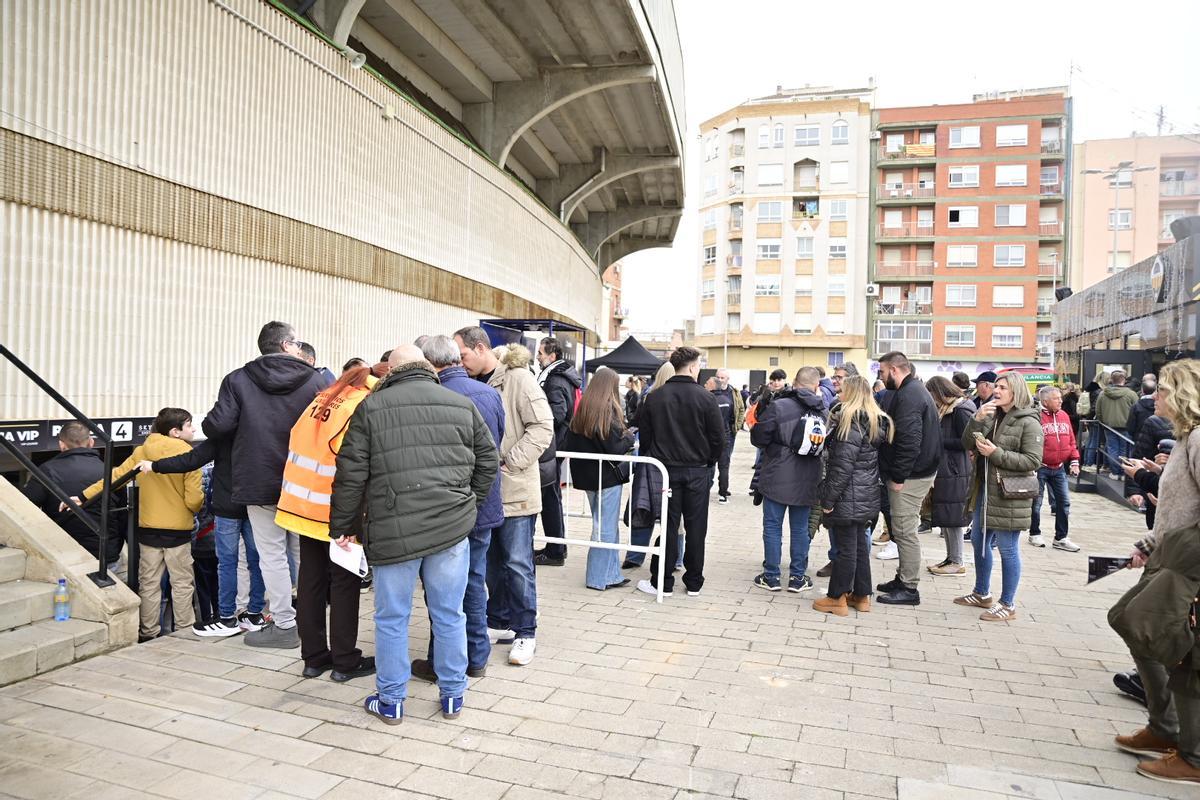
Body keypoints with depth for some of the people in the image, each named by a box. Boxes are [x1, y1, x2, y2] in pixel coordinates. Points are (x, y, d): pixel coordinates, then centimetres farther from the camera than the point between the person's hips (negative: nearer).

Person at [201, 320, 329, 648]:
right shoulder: (315, 380, -2)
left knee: (272, 556, 7)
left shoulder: (238, 380, -4)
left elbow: (217, 426, -10)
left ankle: (284, 624, 12)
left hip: (260, 484, -2)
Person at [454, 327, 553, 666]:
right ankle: (500, 622, 30)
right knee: (492, 561, 16)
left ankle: (525, 632, 14)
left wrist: (508, 462, -17)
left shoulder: (518, 378, -10)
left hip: (515, 489, -6)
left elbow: (543, 427, -15)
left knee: (518, 564, 0)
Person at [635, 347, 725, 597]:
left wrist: (653, 461, 14)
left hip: (665, 469, 2)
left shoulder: (654, 397, -1)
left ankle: (663, 582, 11)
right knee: (696, 527, 9)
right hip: (698, 471, -1)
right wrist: (710, 461, 8)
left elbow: (644, 435, 2)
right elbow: (719, 437, -7)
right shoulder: (705, 397, -8)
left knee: (667, 525, 7)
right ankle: (694, 582, 17)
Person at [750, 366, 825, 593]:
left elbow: (758, 438, -13)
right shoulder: (822, 411, 0)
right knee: (800, 529, 13)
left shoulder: (778, 406, -15)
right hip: (807, 481, 4)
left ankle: (771, 577, 14)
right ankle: (797, 577, 20)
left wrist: (768, 447, 8)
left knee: (772, 526, 7)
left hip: (777, 478, -4)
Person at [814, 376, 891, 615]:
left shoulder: (851, 422, -18)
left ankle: (837, 598, 9)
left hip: (848, 497, -9)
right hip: (867, 496, 9)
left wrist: (828, 498, -15)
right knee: (859, 544, 16)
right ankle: (861, 595, 25)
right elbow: (872, 461, 14)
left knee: (845, 546, -1)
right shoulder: (877, 422, 10)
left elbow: (842, 466, -20)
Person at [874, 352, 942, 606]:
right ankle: (904, 578, 28)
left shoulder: (908, 396, -18)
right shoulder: (914, 390, 17)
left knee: (904, 531, -3)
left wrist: (899, 476, -20)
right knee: (903, 530, 17)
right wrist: (897, 474, 19)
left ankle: (909, 589, 5)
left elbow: (909, 441, -25)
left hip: (910, 477, -10)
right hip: (915, 472, 10)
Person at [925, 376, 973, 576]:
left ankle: (957, 562, 6)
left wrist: (940, 441, -15)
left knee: (953, 517, -3)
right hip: (944, 470, 9)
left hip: (956, 472, -9)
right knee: (944, 517, 13)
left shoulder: (961, 410, -13)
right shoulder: (946, 409, 16)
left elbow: (966, 442, -18)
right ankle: (950, 557, 22)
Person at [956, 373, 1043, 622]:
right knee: (979, 541, 17)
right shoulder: (991, 415, 11)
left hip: (1009, 494, -8)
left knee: (1007, 549, 0)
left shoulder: (1028, 422, -10)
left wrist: (997, 453, -21)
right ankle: (982, 594, 33)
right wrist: (977, 419, -11)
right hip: (985, 489, 8)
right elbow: (968, 444, 3)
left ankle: (1008, 605, 12)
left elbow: (1032, 461, -16)